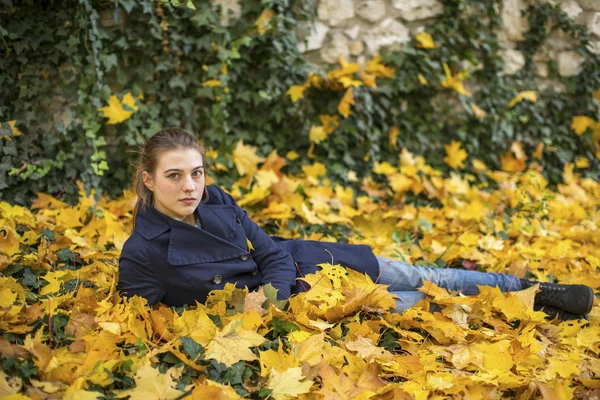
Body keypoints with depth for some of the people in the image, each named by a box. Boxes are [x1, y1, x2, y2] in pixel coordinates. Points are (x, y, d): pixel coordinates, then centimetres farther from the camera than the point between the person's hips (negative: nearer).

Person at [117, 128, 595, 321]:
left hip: (293, 262, 5)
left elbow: (272, 253, -3)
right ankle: (532, 306, 11)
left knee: (419, 278, 7)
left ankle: (532, 289, 23)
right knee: (413, 304, -4)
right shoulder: (141, 255, -22)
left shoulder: (216, 200, -7)